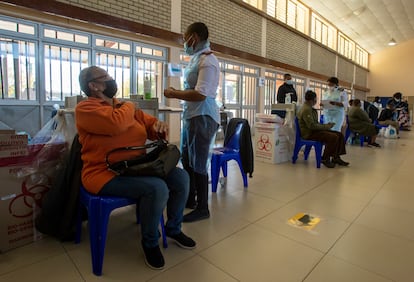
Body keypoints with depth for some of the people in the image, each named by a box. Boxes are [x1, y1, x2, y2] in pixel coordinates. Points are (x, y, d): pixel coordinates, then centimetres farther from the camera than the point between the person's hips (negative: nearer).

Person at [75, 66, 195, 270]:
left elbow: (151, 123, 16)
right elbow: (116, 124, -28)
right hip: (105, 174, -7)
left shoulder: (124, 106, 13)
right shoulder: (85, 108, -8)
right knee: (157, 188, -29)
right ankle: (150, 242, 0)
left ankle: (173, 228, 18)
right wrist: (129, 106, -7)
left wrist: (159, 126, -9)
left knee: (180, 177, -4)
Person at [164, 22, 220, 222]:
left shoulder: (207, 61, -13)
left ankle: (202, 208, 16)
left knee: (198, 164, -1)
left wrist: (173, 94, -11)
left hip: (202, 117, -10)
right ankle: (190, 199, 35)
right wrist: (177, 93, 9)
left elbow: (200, 94, -21)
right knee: (186, 160, 17)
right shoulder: (196, 58, 16)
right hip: (191, 115, 10)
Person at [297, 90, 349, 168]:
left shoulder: (309, 108, 17)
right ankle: (325, 159, -10)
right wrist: (326, 126, -13)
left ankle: (336, 157, 7)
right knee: (333, 137, -26)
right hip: (309, 133, -11)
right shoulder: (306, 109, -17)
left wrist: (326, 125, 6)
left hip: (314, 130, 11)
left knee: (340, 135, 3)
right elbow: (312, 125, -24)